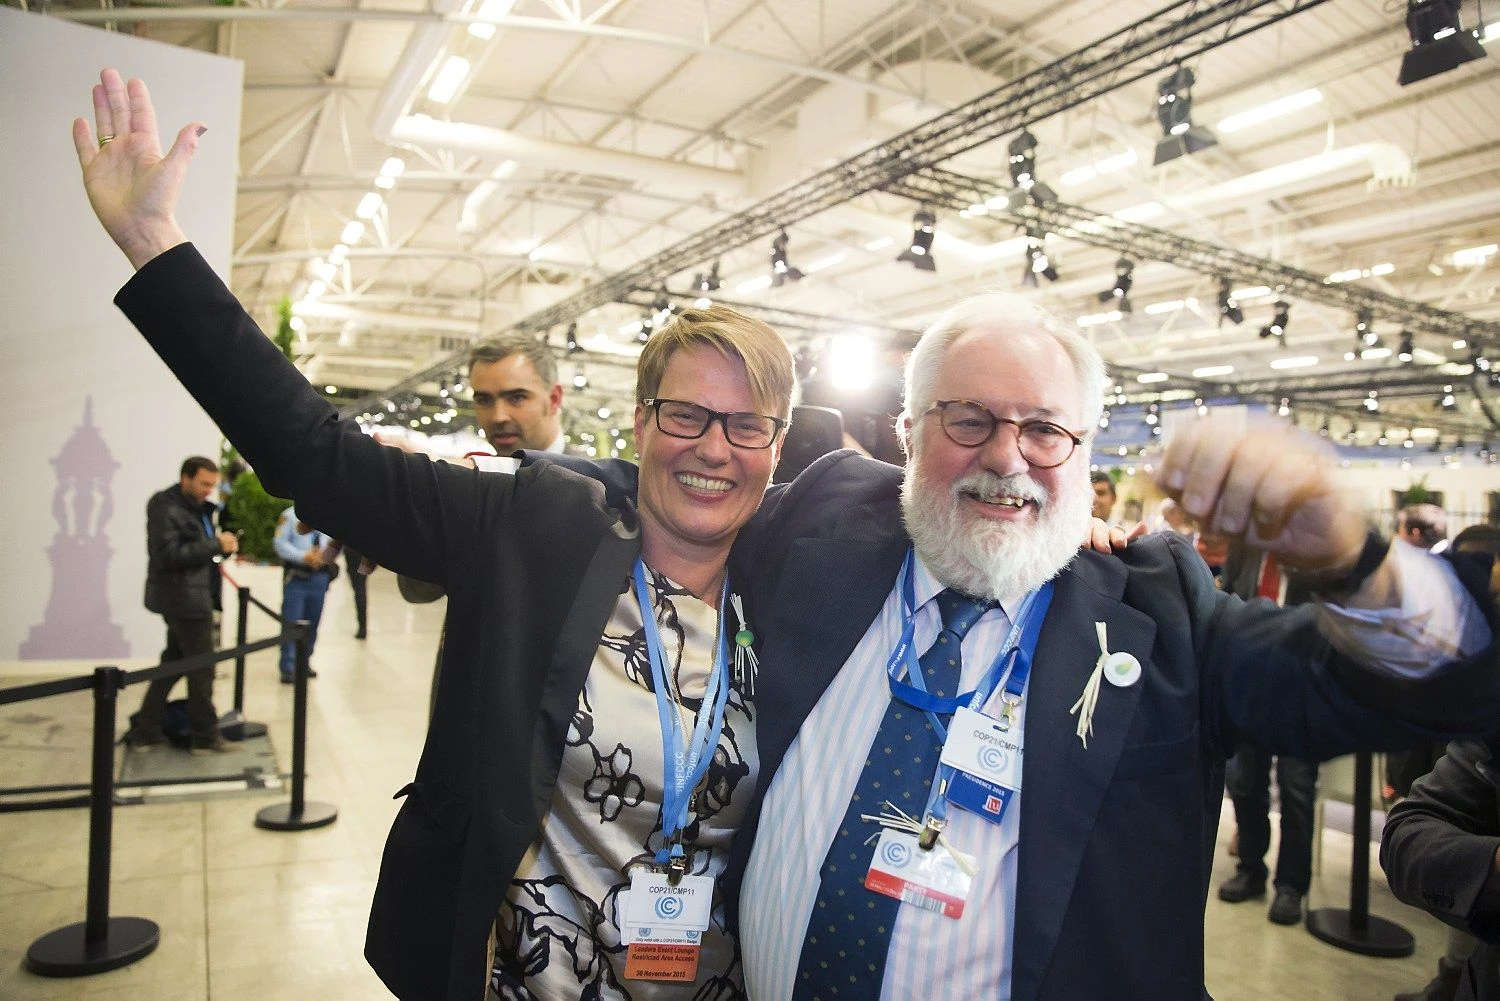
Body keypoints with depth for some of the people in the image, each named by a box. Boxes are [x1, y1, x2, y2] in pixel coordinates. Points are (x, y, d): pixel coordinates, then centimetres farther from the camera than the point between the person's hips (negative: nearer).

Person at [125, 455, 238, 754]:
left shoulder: (198, 507, 15)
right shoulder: (165, 507, -14)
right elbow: (167, 554, -23)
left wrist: (225, 546, -2)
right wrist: (216, 545, -23)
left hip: (190, 598, 9)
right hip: (184, 599, -9)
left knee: (174, 663, 15)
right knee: (201, 669, -1)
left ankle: (145, 731, 24)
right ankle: (205, 737, 10)